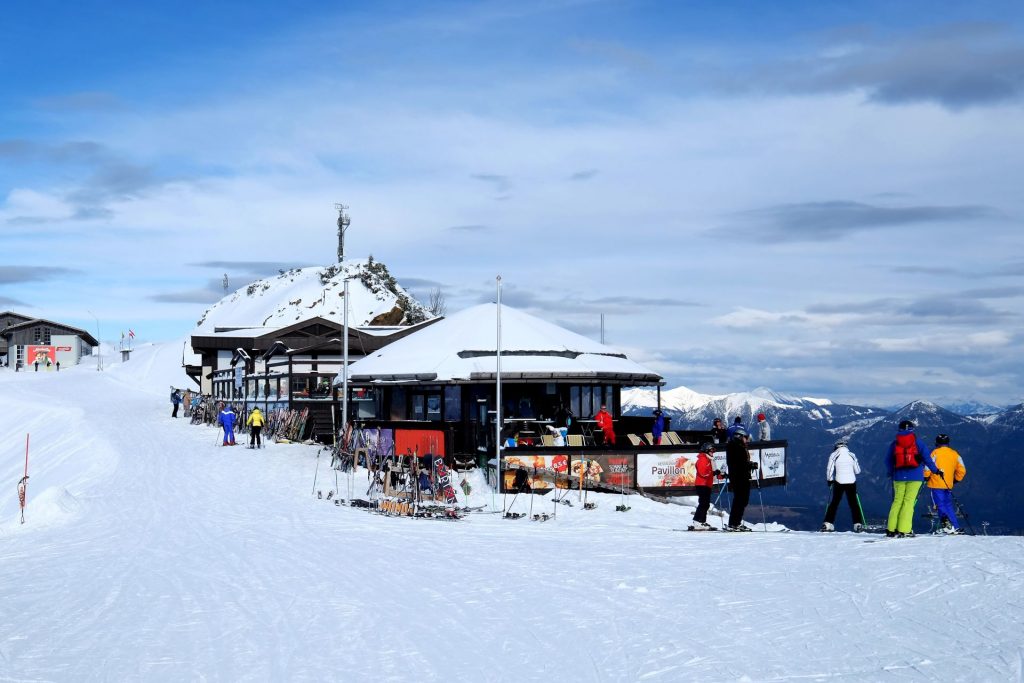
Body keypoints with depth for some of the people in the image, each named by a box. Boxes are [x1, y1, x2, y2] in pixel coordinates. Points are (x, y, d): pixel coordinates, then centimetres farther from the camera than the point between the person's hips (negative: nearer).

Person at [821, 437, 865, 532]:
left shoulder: (834, 455, -4)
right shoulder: (852, 455, 2)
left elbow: (829, 470, -4)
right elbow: (857, 471, 7)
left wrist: (829, 480, 11)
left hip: (839, 482, -1)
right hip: (851, 482, 1)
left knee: (834, 502, 9)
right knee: (853, 503, 11)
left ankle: (828, 523, 3)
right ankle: (858, 524, 5)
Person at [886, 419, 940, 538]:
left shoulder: (894, 443, 8)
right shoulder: (918, 442, 2)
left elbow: (888, 461, 12)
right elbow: (927, 458, 0)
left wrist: (891, 472, 28)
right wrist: (936, 470, 13)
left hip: (899, 476, 2)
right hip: (915, 476, -2)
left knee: (897, 500, 9)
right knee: (909, 501, -3)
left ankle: (891, 529, 3)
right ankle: (903, 530, -9)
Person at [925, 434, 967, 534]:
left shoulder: (936, 453, -6)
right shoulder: (954, 454, 10)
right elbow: (962, 470, 12)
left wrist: (926, 477, 3)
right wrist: (956, 480, 25)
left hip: (936, 484, -5)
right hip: (948, 485, 5)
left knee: (941, 505, -5)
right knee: (948, 505, 15)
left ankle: (947, 522, -26)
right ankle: (956, 527, 14)